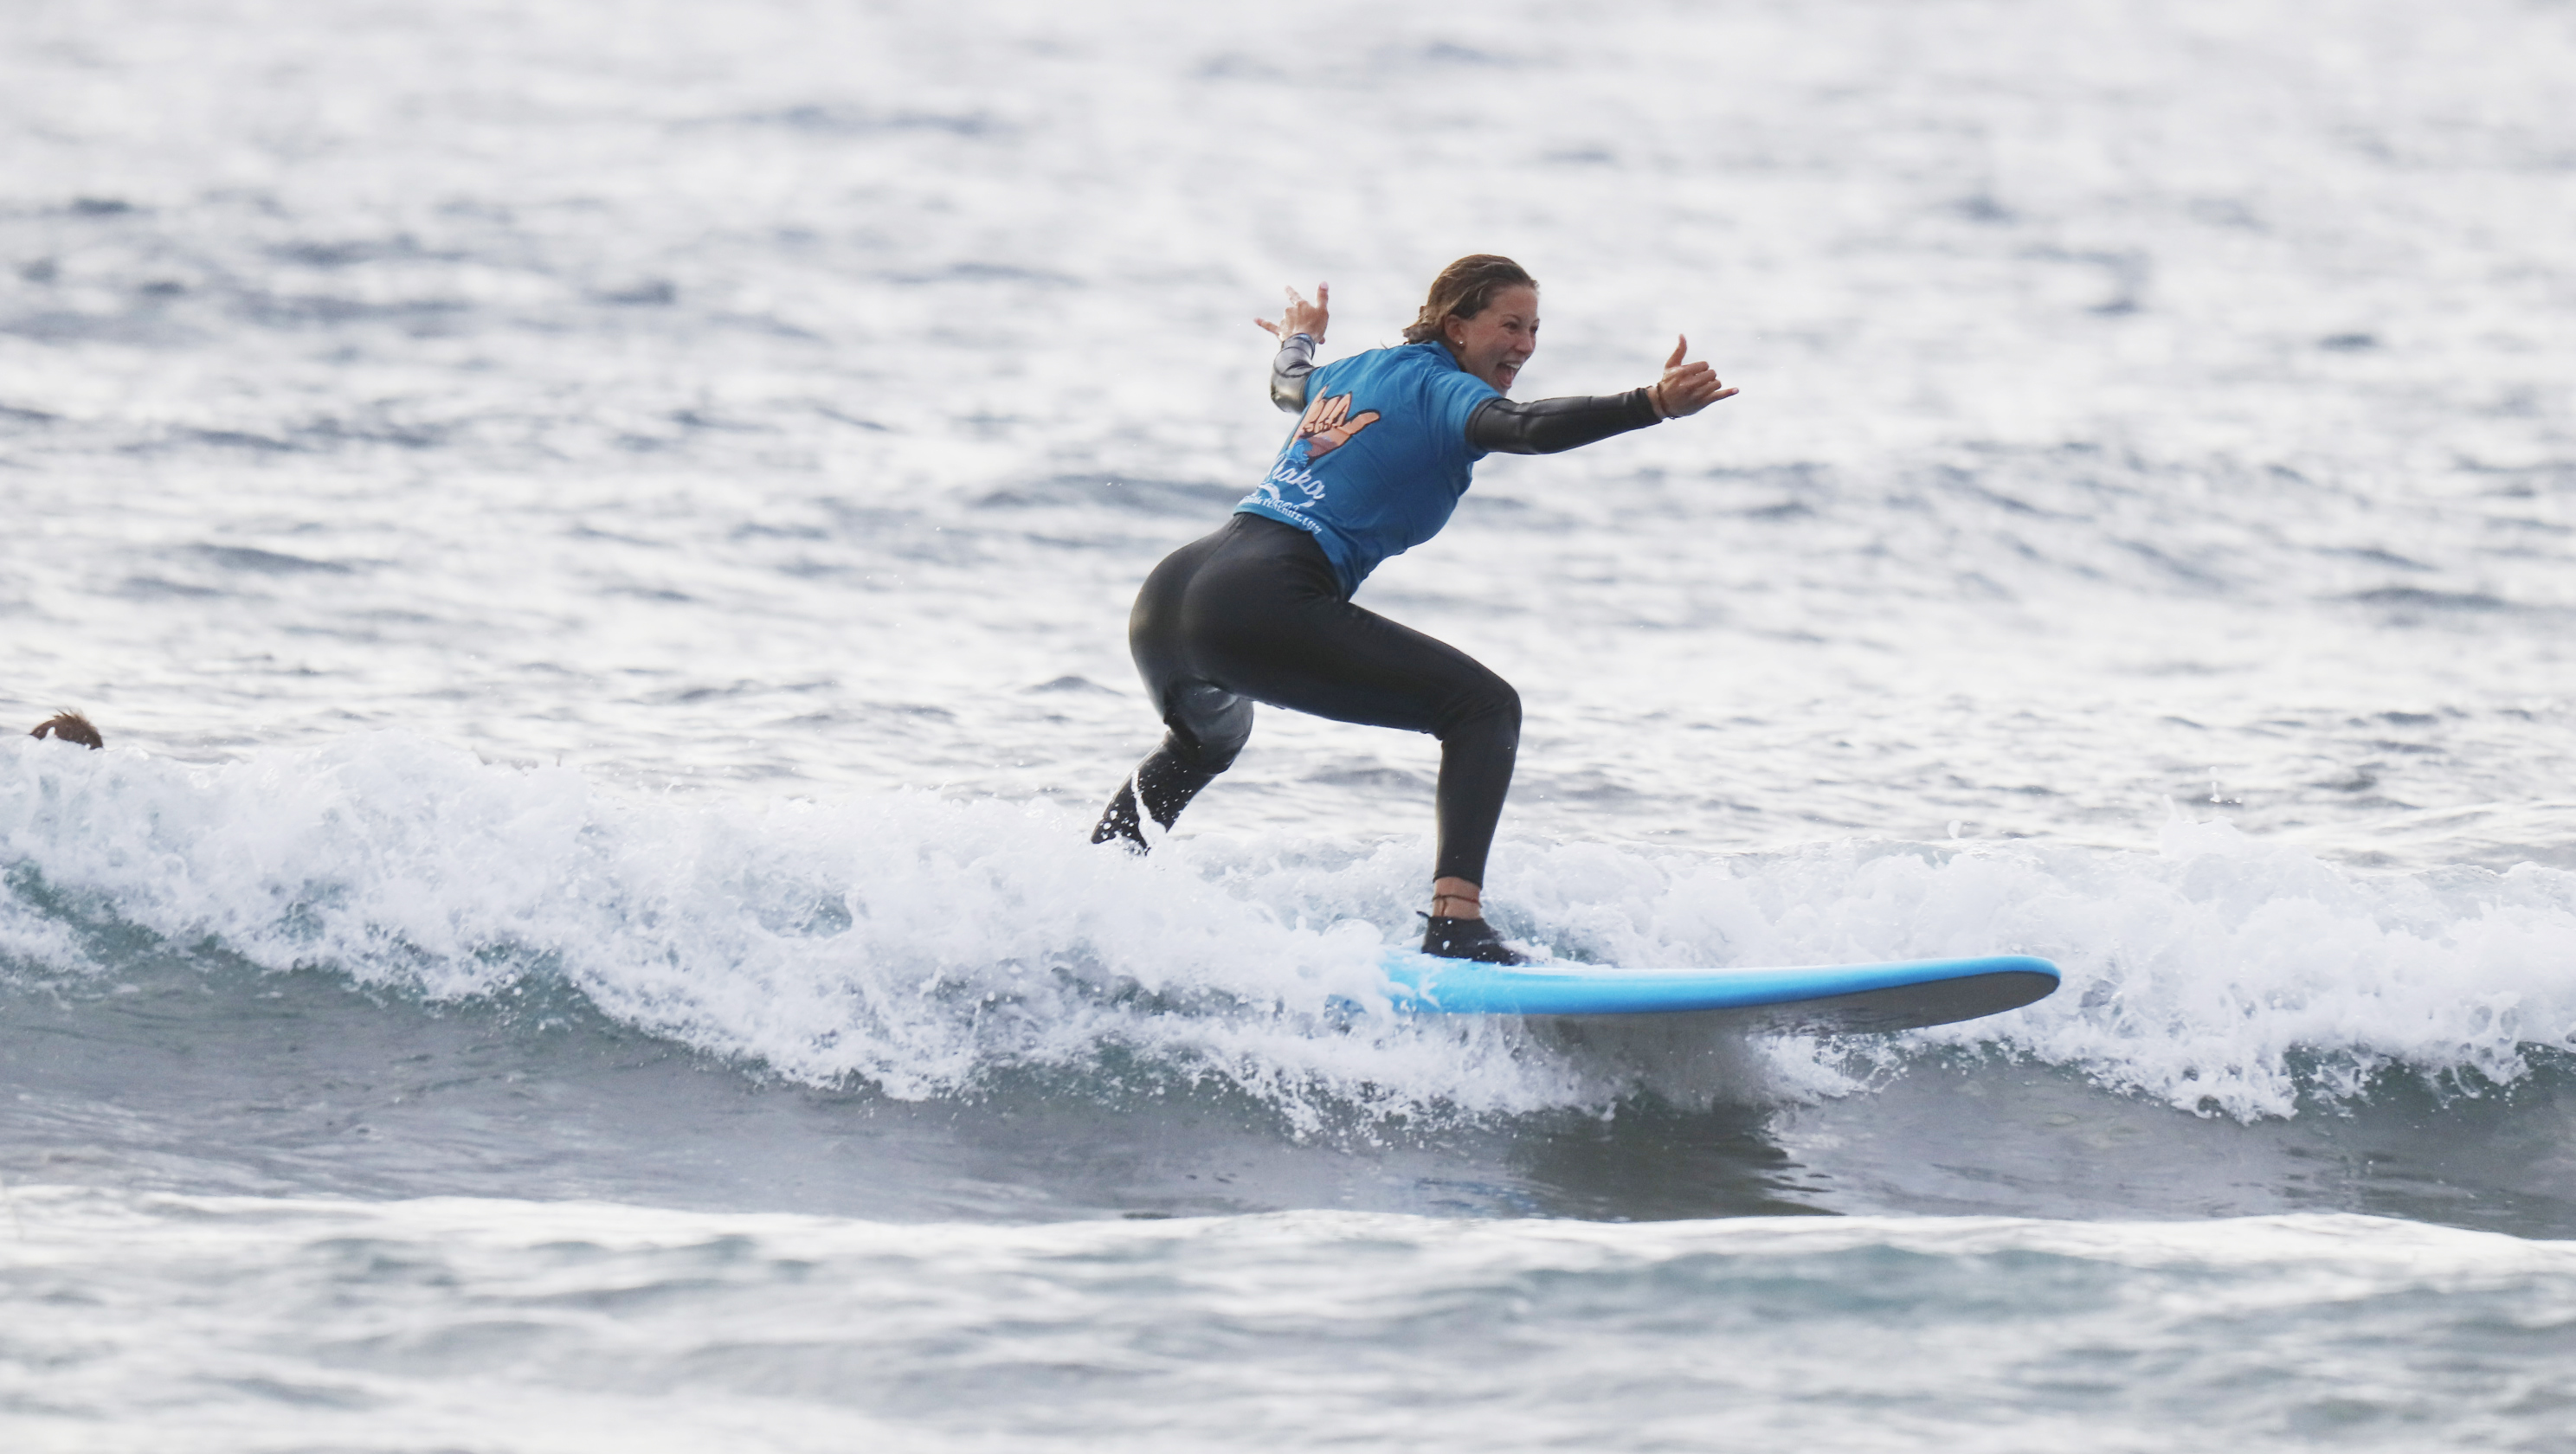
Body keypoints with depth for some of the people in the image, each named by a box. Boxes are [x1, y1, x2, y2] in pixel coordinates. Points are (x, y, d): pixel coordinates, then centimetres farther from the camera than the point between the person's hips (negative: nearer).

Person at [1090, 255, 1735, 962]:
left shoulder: (1358, 369, 24)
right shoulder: (1442, 389, 0)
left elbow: (1288, 385, 49)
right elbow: (1526, 427, -23)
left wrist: (1299, 338, 72)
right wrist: (1652, 405, -34)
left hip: (1166, 593, 9)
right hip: (1263, 605, -9)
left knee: (1205, 739, 42)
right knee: (1485, 707, -8)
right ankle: (1455, 918, -24)